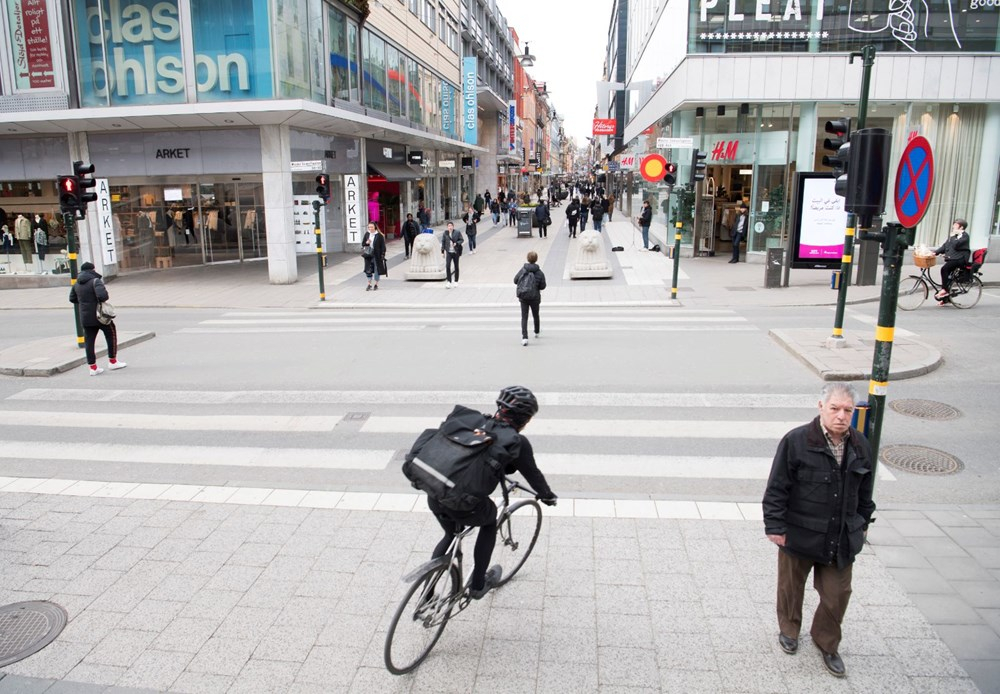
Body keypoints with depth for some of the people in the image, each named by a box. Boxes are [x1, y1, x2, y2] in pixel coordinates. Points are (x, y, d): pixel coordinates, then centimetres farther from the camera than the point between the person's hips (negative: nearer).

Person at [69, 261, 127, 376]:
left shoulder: (77, 284, 8)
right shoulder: (95, 281, -14)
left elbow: (72, 299, 17)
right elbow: (102, 295, -28)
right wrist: (105, 298, -7)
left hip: (85, 317, 6)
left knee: (89, 341, 8)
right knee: (111, 334, 13)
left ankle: (92, 367, 9)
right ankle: (113, 362, 16)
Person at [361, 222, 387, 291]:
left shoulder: (379, 235, -7)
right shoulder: (367, 234, 5)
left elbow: (383, 246, -6)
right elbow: (362, 243, 12)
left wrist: (382, 255, -12)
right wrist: (366, 243, -11)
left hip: (377, 255, -3)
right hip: (368, 255, 3)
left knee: (377, 269, 6)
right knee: (368, 270, 4)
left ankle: (376, 284, 18)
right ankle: (369, 284, 15)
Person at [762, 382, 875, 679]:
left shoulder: (860, 445, -1)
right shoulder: (796, 441, -18)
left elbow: (865, 490, 14)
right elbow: (777, 488, -14)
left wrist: (863, 522, 18)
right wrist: (775, 526, -13)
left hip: (841, 538, 4)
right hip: (799, 533, -3)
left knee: (837, 594, 11)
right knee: (791, 587, 16)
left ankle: (827, 643, 36)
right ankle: (789, 630, 43)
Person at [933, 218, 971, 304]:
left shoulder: (964, 235, -8)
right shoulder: (952, 235, 19)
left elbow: (955, 245, -23)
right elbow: (944, 246, 18)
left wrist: (952, 236, -8)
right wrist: (935, 253, 5)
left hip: (960, 259, -9)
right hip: (952, 259, 9)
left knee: (944, 269, -29)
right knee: (947, 277, 5)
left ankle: (944, 290, -24)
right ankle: (945, 299, 12)